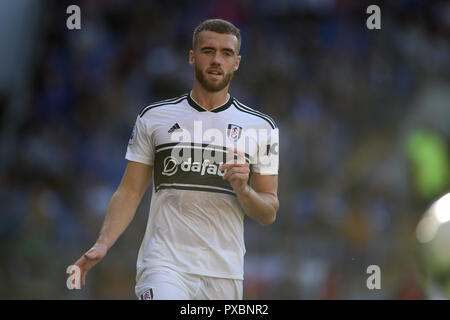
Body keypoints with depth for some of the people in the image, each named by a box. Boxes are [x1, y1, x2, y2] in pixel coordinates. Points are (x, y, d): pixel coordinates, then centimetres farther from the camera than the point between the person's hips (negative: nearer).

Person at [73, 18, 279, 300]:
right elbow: (130, 193, 8)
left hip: (225, 274, 2)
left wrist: (243, 190, -12)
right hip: (164, 264, -2)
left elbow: (269, 214, 8)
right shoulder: (154, 118, 8)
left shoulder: (261, 127, 8)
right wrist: (103, 244, -7)